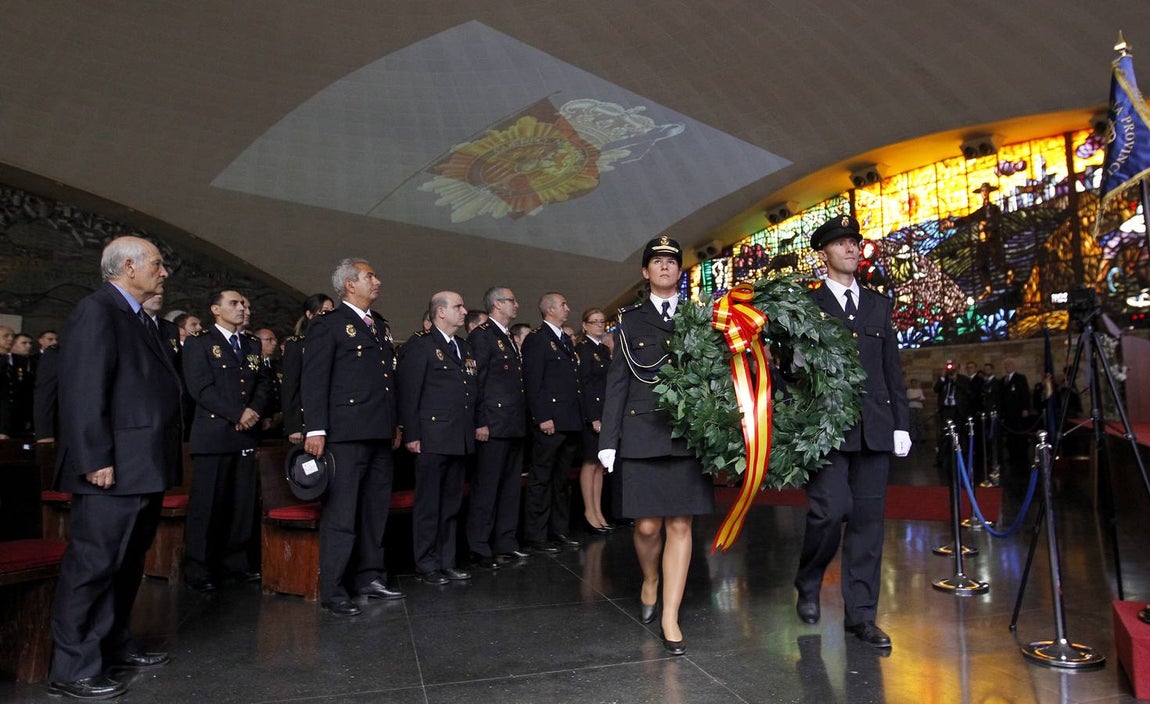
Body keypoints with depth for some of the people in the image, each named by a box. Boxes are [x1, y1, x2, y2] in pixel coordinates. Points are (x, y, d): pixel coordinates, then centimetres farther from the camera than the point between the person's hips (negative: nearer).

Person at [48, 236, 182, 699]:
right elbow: (83, 391, -18)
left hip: (145, 467, 10)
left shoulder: (139, 318, 17)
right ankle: (72, 669, 11)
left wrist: (162, 461, 14)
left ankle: (113, 647, 31)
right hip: (115, 469, -10)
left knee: (127, 562, 18)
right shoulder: (97, 310, -11)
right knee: (93, 564, -1)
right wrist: (96, 460, -21)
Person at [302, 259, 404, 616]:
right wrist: (315, 429, -16)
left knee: (375, 510, 14)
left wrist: (395, 425, 16)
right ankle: (332, 591, 8)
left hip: (381, 435, 8)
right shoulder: (328, 325, -4)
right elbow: (314, 380, -10)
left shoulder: (381, 325, 19)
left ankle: (369, 578, 26)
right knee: (341, 513, -3)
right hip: (346, 434, -8)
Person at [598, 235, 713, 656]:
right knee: (647, 525, 1)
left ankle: (670, 620, 12)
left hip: (688, 434, 1)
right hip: (641, 433, 0)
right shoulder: (630, 320, 10)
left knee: (680, 525, 1)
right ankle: (649, 582, 33)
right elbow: (617, 383, 6)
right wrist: (608, 440, 1)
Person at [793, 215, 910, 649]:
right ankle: (808, 584, 17)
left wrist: (901, 424, 8)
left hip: (874, 429, 4)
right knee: (830, 511, -11)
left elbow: (893, 369, 15)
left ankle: (860, 616, 17)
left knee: (867, 521, 6)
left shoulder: (878, 304, 16)